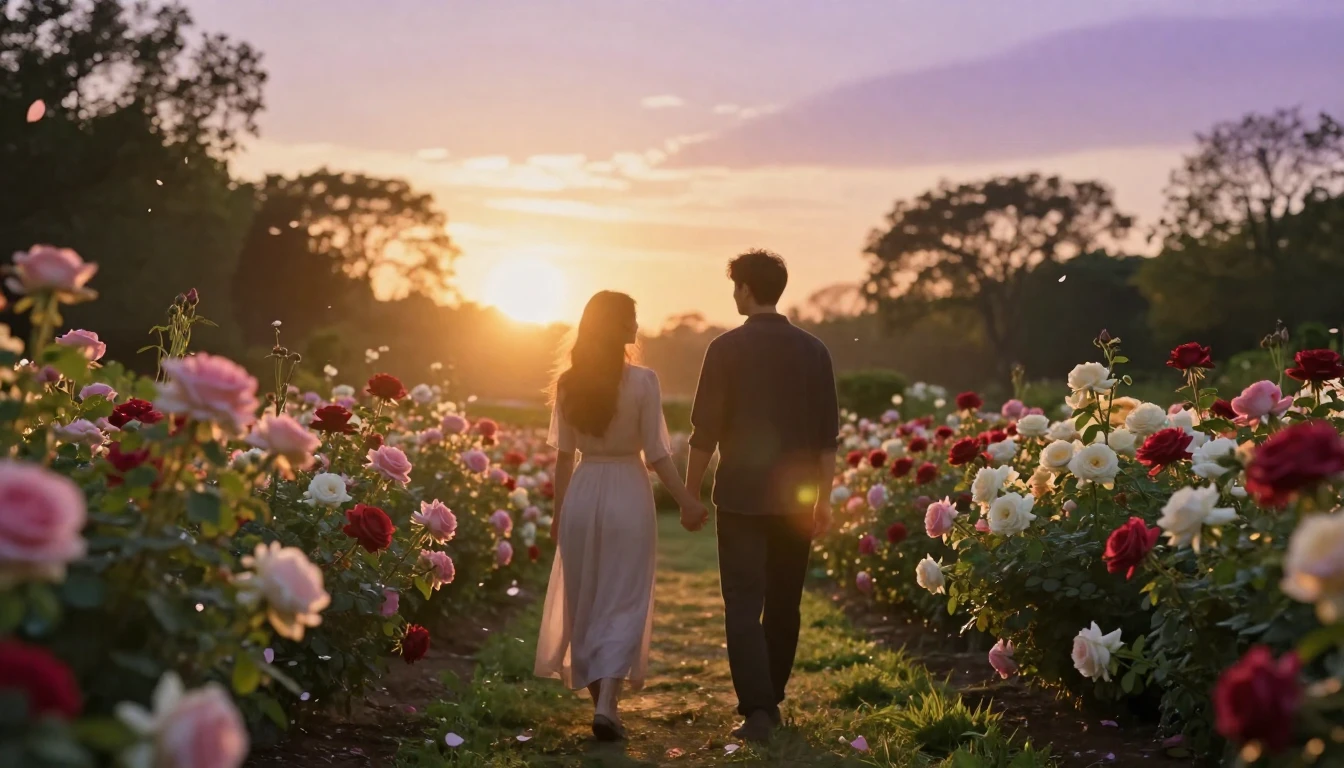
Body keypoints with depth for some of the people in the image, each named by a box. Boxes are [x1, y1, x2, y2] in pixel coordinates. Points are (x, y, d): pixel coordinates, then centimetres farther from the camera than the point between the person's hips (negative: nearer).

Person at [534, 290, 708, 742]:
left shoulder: (568, 383, 0)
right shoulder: (642, 381, -10)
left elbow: (564, 455, 5)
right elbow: (655, 454, -9)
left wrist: (558, 512, 14)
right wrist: (686, 501, 0)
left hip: (582, 494, 4)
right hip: (628, 495, -3)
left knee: (583, 599, 17)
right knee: (623, 602, 3)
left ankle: (598, 695, 28)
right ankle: (606, 702, -9)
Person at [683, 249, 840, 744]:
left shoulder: (726, 349, -7)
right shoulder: (813, 350, 3)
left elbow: (705, 430, -7)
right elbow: (827, 434, 3)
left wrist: (689, 496, 2)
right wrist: (823, 498, 10)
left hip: (741, 498, -3)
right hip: (795, 499, 4)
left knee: (744, 606, -2)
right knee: (783, 605, 15)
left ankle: (757, 710, -13)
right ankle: (770, 700, 25)